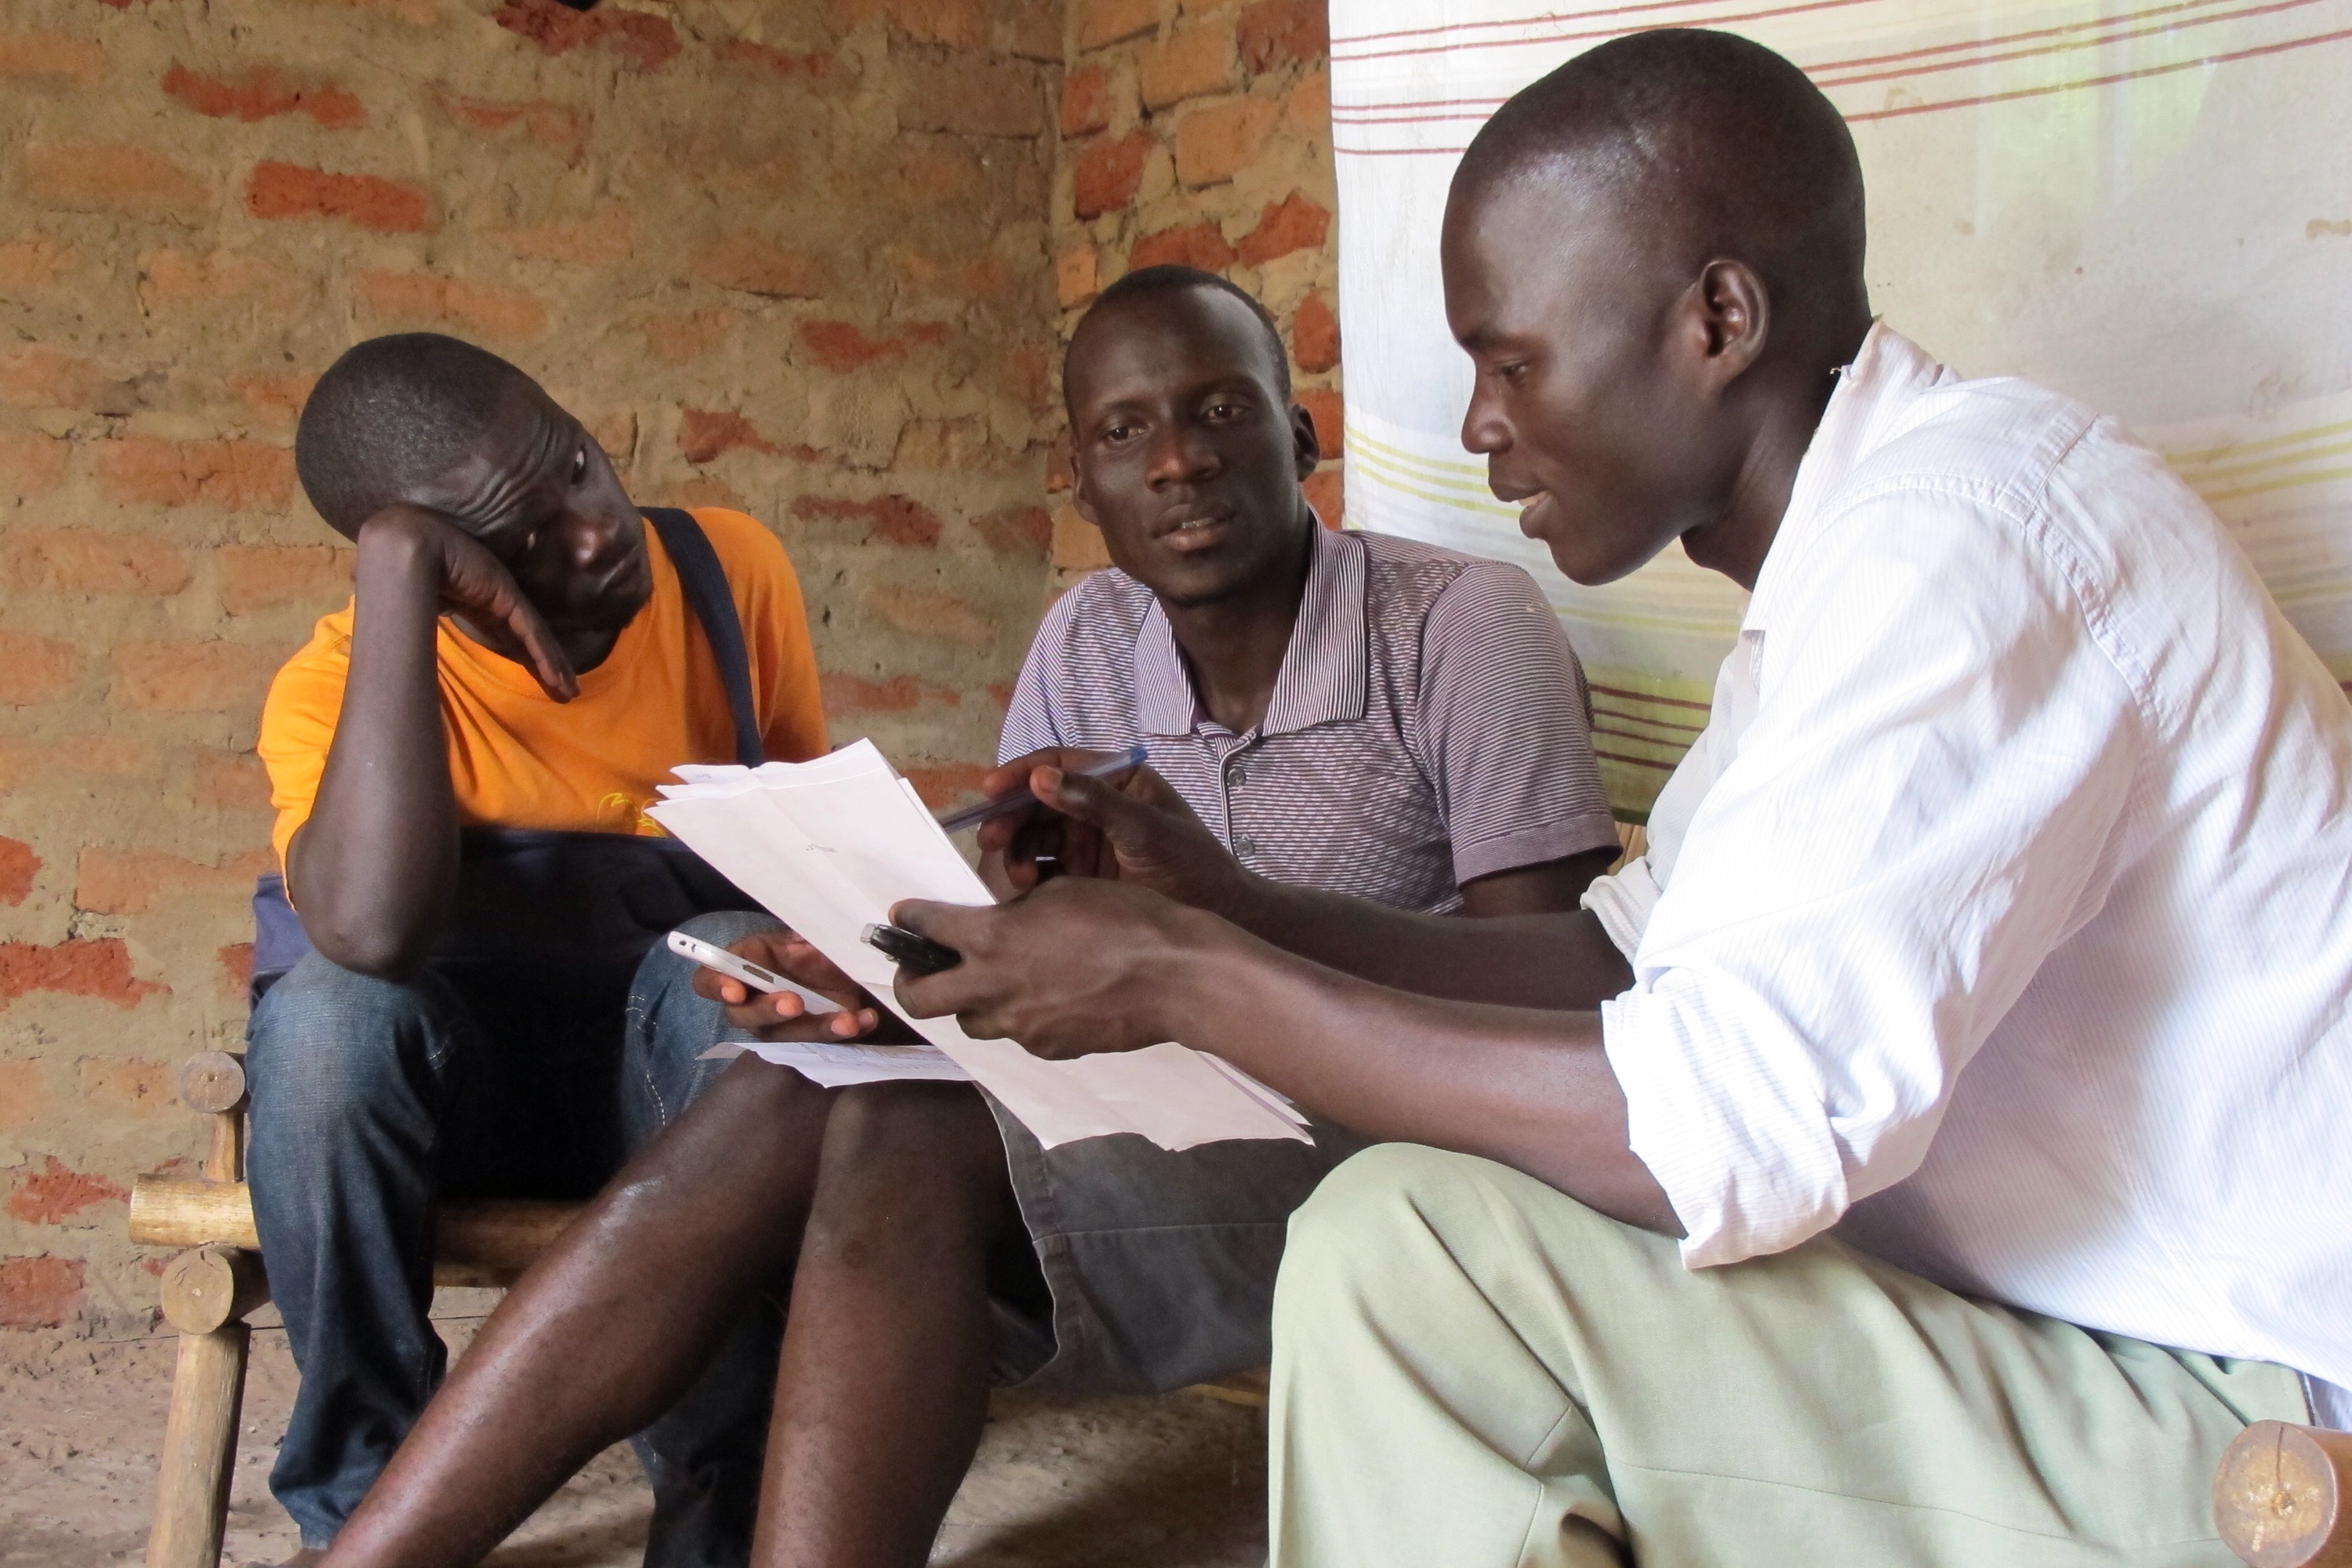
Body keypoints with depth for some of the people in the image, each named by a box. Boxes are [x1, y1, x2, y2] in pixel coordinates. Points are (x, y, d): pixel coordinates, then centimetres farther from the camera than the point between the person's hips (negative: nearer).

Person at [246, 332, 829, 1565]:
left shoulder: (727, 572, -8)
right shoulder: (336, 685, -18)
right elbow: (373, 934, -41)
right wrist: (397, 570, -38)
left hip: (693, 1077, 1)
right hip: (446, 1082, -1)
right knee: (325, 1014, -34)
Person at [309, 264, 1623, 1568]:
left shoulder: (1463, 623, -9)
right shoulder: (1087, 644, 7)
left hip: (1380, 1128, -5)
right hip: (1154, 1104, 5)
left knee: (908, 1138, -29)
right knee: (786, 1105, -23)